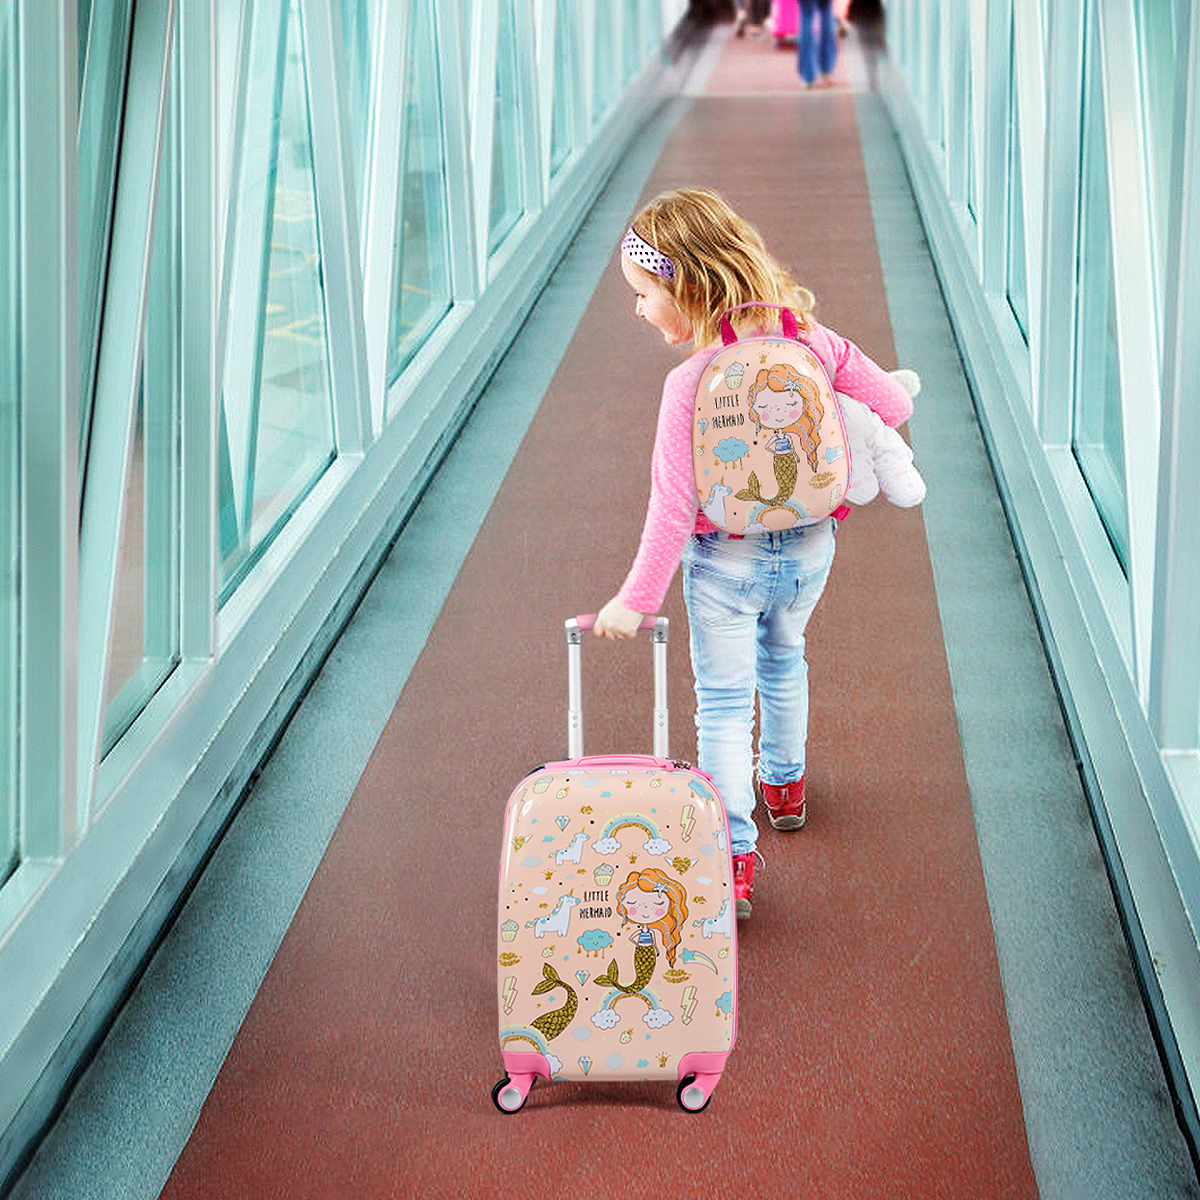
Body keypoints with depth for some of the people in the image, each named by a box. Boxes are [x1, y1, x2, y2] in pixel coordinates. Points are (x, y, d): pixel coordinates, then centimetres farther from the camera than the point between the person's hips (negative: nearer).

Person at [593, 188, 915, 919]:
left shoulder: (690, 384, -26)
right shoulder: (814, 341, -12)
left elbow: (674, 506, -23)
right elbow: (893, 404, -4)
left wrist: (637, 600, -14)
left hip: (726, 562, -5)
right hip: (809, 549, 5)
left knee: (724, 703, 7)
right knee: (783, 659, 31)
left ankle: (733, 856, 3)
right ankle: (785, 784, 50)